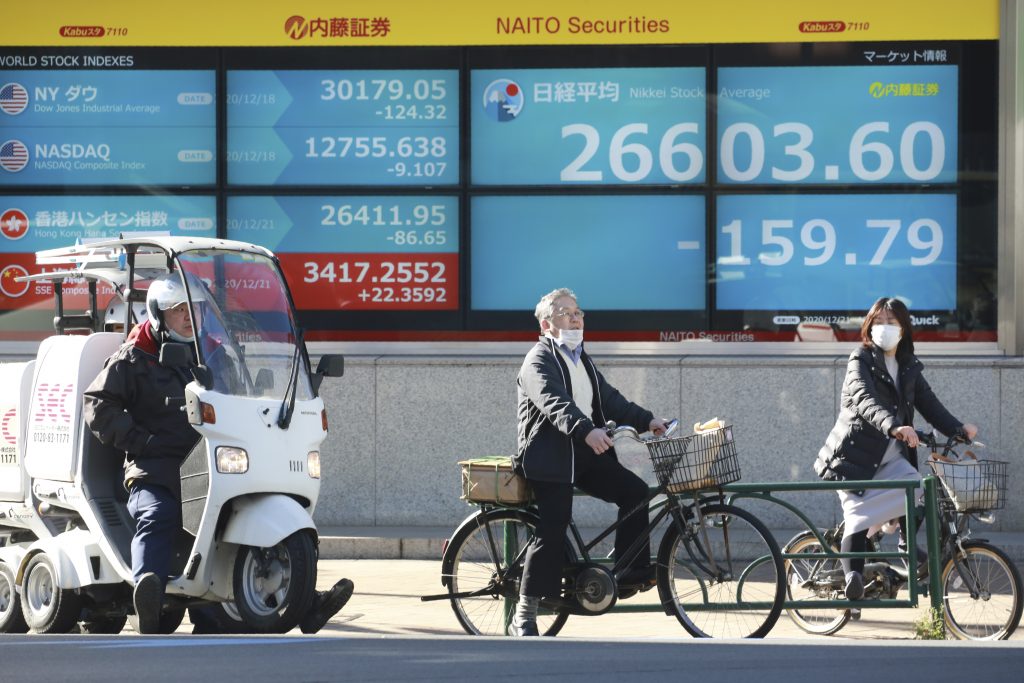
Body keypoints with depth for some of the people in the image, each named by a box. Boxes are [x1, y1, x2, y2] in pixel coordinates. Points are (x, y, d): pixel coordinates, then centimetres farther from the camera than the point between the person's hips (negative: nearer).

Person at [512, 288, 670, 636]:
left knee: (634, 490, -7)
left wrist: (647, 420, 4)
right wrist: (587, 430, -42)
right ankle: (524, 614, -8)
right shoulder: (539, 360, -9)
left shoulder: (582, 360, 20)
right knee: (553, 528, -14)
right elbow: (556, 403, -27)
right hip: (550, 455, -8)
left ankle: (631, 572, 3)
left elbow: (610, 400, 18)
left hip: (585, 453, 8)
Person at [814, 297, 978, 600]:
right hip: (856, 452, -5)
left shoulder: (909, 369, 13)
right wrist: (893, 426, -43)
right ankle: (853, 576, -15)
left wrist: (958, 429, -11)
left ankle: (907, 545, 0)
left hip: (891, 455, 5)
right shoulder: (861, 361, -7)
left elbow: (929, 404, 5)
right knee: (859, 514, -14)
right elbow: (865, 401, -25)